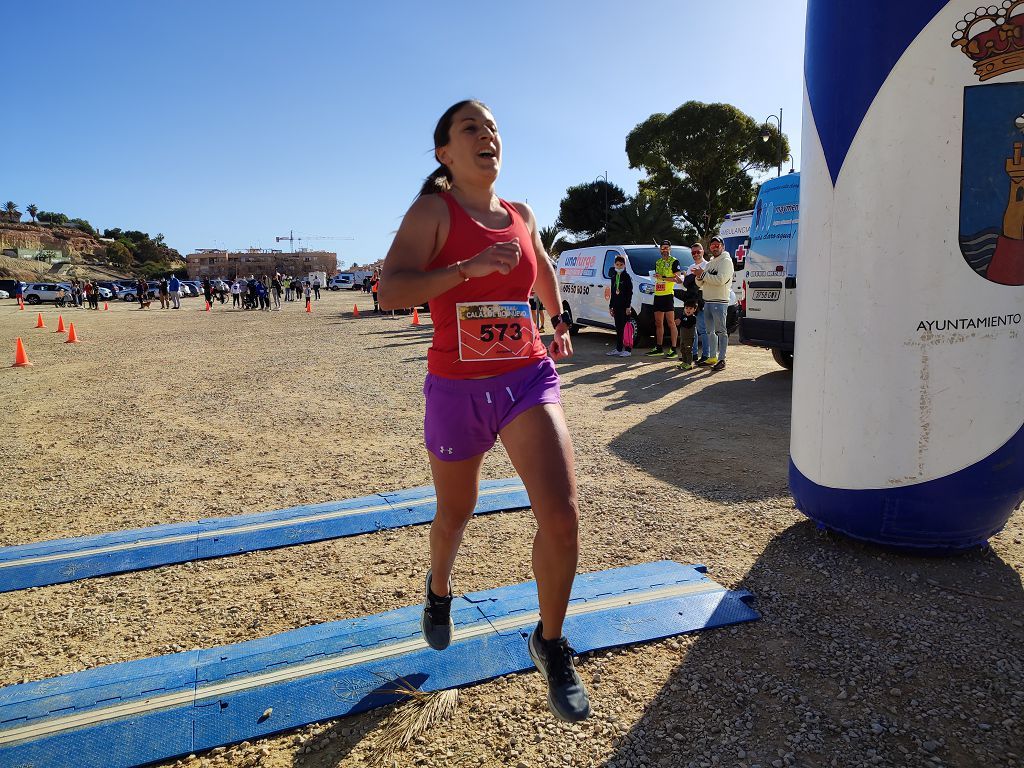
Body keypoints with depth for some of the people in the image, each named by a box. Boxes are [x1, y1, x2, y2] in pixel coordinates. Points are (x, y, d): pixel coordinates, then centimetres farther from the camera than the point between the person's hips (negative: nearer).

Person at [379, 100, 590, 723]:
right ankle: (439, 591, 52)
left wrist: (561, 322, 18)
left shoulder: (521, 217, 7)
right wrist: (470, 267, -30)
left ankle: (551, 644, 12)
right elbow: (390, 291, -21)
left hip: (529, 379, 3)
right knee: (455, 516, 16)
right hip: (457, 390, -2)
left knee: (563, 514, -14)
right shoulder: (433, 211, -6)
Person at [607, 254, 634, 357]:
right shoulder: (614, 277, 14)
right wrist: (610, 306, 17)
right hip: (616, 306, 7)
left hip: (624, 306, -6)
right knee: (618, 328, 9)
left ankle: (628, 350, -5)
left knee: (625, 328, -7)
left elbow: (630, 293, -9)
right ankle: (618, 349, 14)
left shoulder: (627, 277, -5)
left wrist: (628, 307, -16)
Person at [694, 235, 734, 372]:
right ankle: (713, 357, 21)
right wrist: (699, 277, -5)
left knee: (721, 331, -7)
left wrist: (703, 274, -14)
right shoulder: (710, 263, 20)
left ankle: (722, 359, -6)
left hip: (720, 302, -9)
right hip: (707, 301, 9)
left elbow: (720, 280, -21)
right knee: (710, 331, 13)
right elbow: (700, 284, 18)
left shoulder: (726, 261, -6)